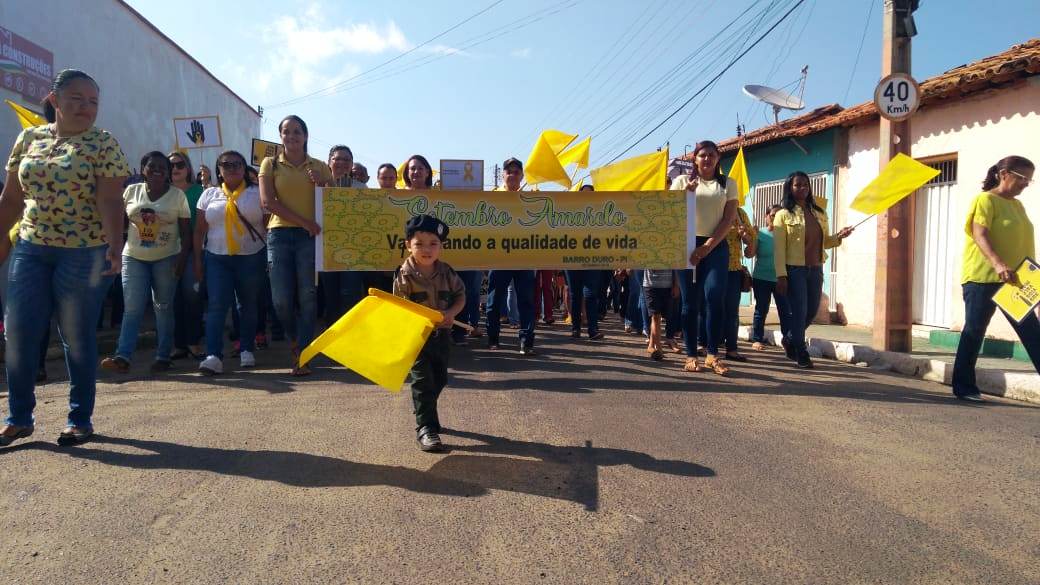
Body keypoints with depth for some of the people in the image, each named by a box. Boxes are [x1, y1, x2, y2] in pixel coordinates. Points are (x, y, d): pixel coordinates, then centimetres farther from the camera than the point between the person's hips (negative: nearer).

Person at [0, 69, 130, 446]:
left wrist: (114, 247, -27)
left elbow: (109, 202, -14)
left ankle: (80, 419, 15)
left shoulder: (103, 144, -4)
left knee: (77, 336, 2)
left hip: (83, 253, -4)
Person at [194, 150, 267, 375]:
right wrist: (197, 259, 6)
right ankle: (213, 356, -14)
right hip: (217, 258, 1)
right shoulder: (210, 194, 10)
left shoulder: (257, 193, 4)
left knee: (249, 305, 7)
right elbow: (199, 230, 11)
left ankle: (247, 350, 19)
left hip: (252, 257, -1)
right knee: (217, 305, -9)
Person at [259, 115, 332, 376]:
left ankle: (302, 355, 3)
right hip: (279, 234, 0)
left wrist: (321, 184, -4)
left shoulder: (319, 167, 12)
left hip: (310, 236, 0)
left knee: (307, 296, -4)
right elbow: (267, 202, -3)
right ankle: (295, 339, 26)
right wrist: (304, 221, -11)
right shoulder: (270, 164, 9)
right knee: (281, 299, -3)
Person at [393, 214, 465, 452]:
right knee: (423, 381, -6)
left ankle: (425, 411, 41)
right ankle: (425, 427, 3)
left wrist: (451, 312, -12)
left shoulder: (447, 273, -1)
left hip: (441, 335, 5)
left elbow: (460, 295, 8)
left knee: (439, 379, 17)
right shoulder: (404, 276, -13)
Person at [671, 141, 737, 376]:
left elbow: (729, 219, 2)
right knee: (690, 302, 0)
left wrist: (708, 246, -9)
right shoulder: (682, 181, 12)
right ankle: (691, 355, 4)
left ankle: (712, 355, -6)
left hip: (716, 247, 0)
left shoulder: (727, 184, 11)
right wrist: (685, 192, -12)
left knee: (715, 297, -14)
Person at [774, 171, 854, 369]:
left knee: (812, 310, 12)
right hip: (794, 270, -5)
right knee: (799, 311, -5)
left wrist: (838, 237, -1)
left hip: (816, 270, 5)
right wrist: (781, 275, -15)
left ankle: (790, 341, 34)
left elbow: (825, 242, 21)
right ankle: (801, 353, 5)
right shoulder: (784, 215, -2)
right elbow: (779, 247, -8)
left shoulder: (820, 214, 12)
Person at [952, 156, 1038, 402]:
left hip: (1011, 280, 8)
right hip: (982, 278, -8)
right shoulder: (985, 200, -7)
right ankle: (964, 387, 8)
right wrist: (998, 264, -33)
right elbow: (980, 235, -19)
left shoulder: (1017, 205, 17)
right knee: (974, 330, -1)